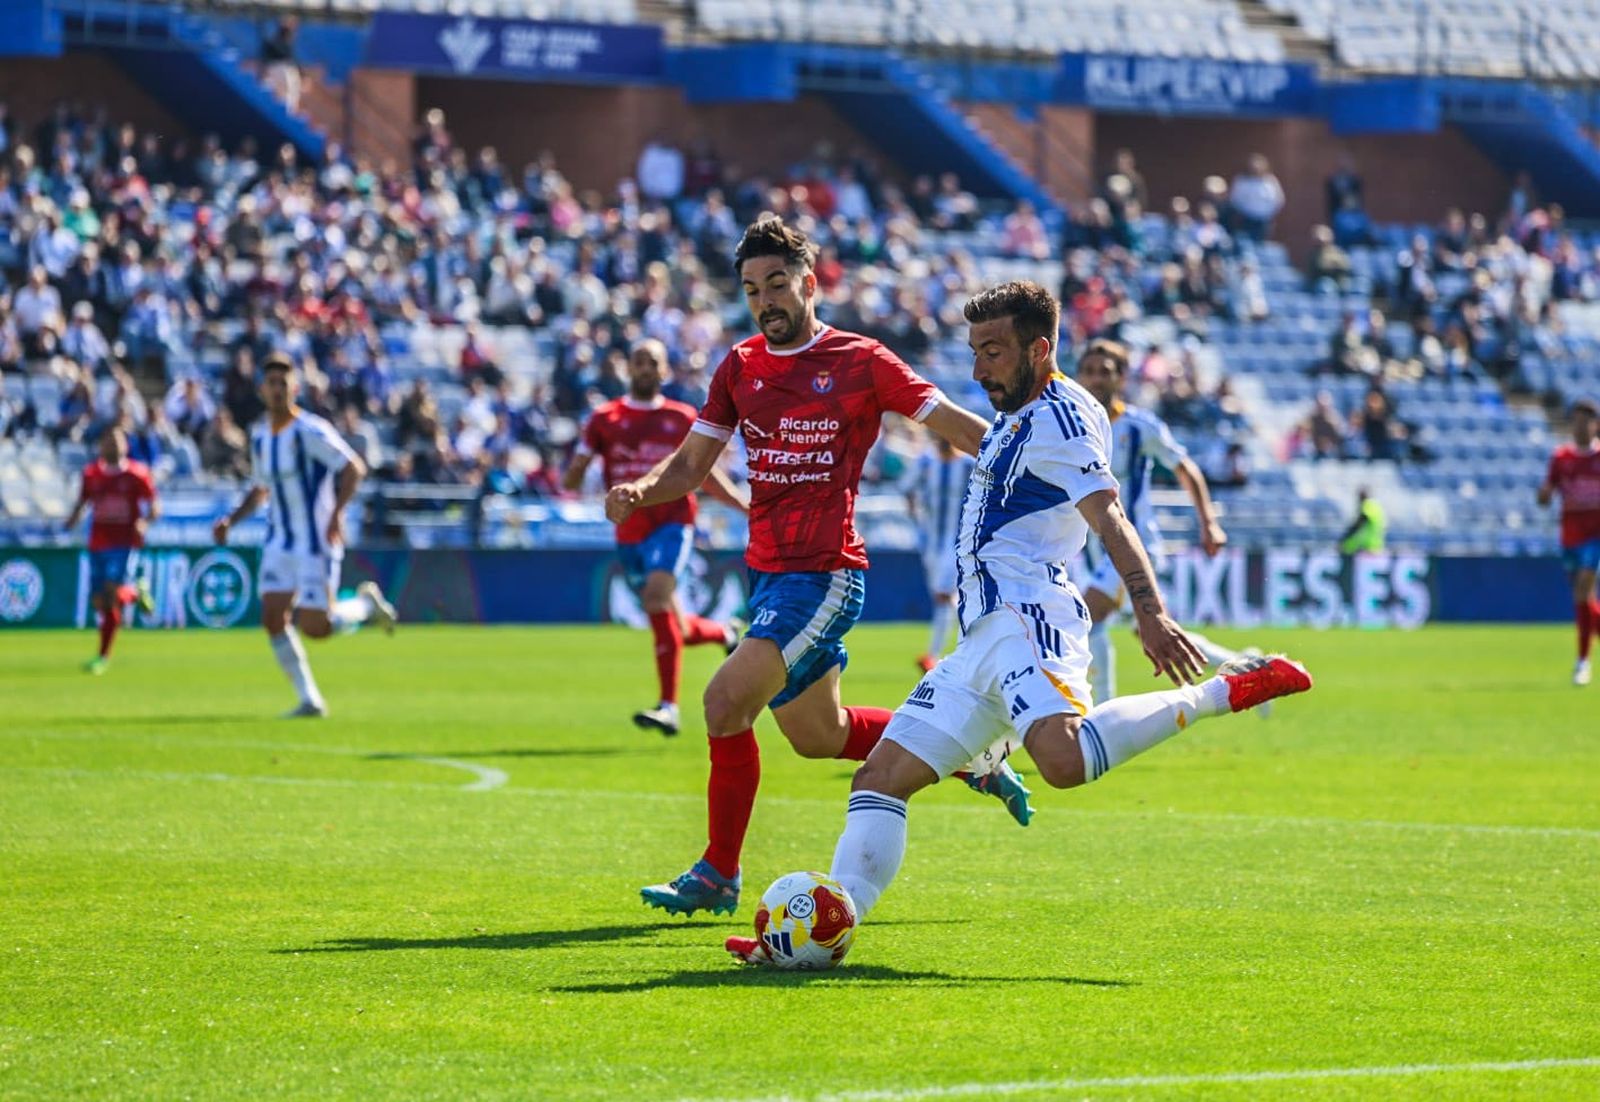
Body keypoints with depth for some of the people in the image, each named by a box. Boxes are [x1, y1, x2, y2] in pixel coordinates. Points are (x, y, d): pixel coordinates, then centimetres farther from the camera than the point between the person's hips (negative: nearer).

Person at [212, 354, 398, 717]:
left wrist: (336, 513, -28)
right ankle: (310, 701, 2)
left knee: (315, 628, -10)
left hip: (317, 541, -6)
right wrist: (231, 520, 8)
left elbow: (354, 469, -16)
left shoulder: (310, 431, -13)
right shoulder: (260, 437, 9)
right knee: (273, 619, -7)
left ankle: (366, 604, 20)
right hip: (279, 542, 7)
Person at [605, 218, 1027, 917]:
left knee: (727, 701, -19)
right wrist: (639, 491, -8)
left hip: (823, 577, -7)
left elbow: (957, 426, -3)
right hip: (766, 573, 7)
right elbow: (691, 464, 12)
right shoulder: (739, 367, 10)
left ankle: (718, 874, -7)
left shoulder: (860, 362, -6)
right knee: (816, 736, 16)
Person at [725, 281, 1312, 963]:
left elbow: (1110, 520, -19)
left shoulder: (1057, 416, -6)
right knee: (881, 776, 3)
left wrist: (1151, 615, -32)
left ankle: (1223, 694, -24)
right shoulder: (1016, 421, 25)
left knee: (1065, 759, -37)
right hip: (984, 639, 10)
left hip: (1027, 618, -10)